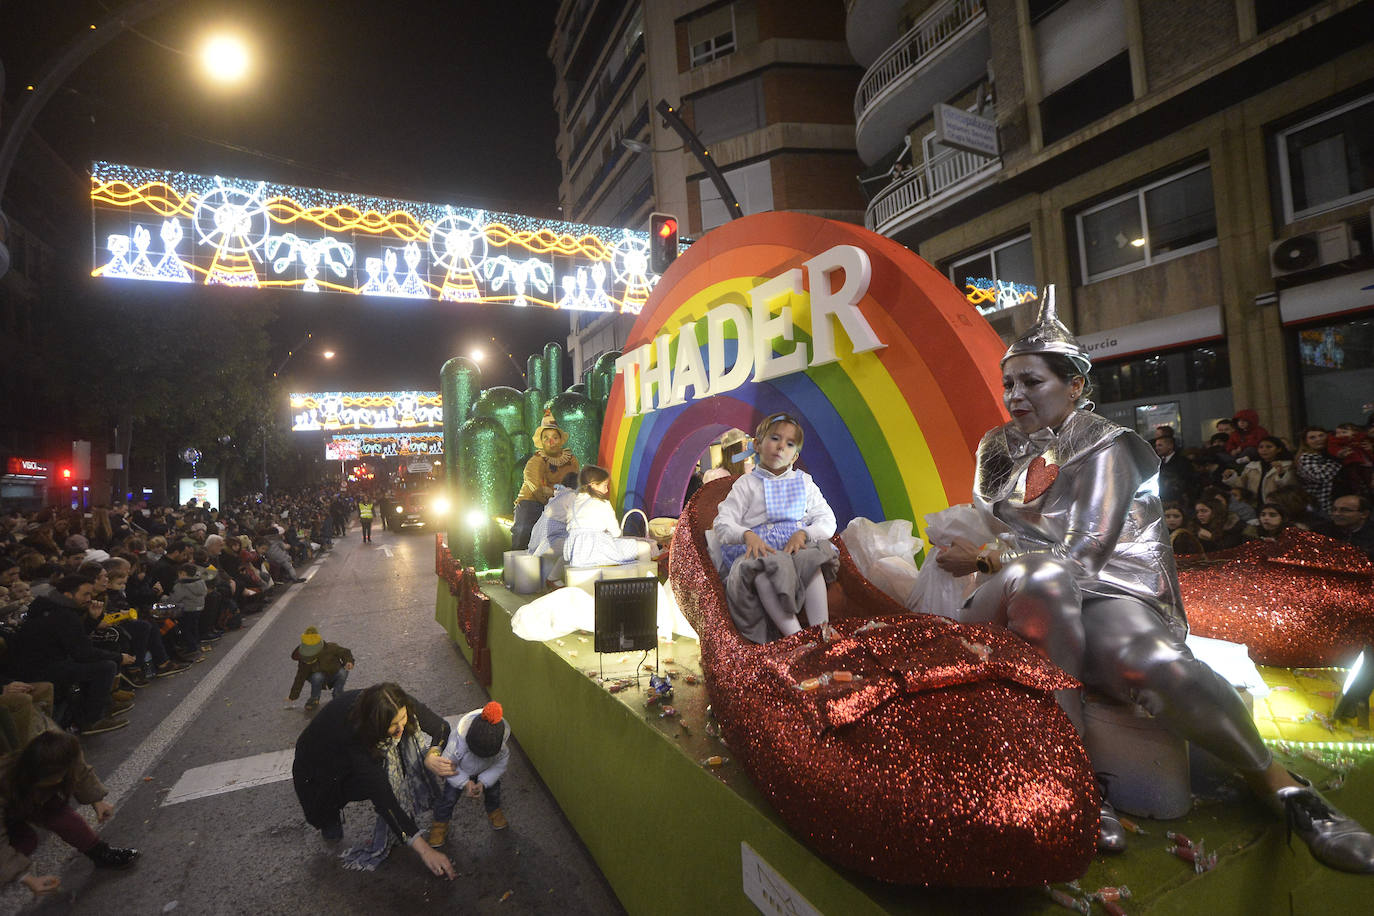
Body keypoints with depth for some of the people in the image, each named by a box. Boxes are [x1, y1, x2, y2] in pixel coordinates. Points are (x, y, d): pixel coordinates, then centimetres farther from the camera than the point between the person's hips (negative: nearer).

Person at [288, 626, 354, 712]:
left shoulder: (331, 648, -22)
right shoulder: (304, 660, -17)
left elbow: (345, 652, -9)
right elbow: (300, 678, -9)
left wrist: (349, 661, -30)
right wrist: (293, 696, -5)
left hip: (335, 674, 0)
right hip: (320, 678, 0)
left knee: (343, 672, -33)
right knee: (317, 677, -35)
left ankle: (337, 694, -6)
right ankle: (314, 699, -9)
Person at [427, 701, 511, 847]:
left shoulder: (501, 739, -37)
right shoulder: (459, 739, -44)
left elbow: (501, 762, -18)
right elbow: (448, 763, -25)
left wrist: (483, 782, -25)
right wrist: (465, 782, -28)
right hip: (460, 771, -2)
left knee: (493, 790, 14)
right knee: (450, 796, 1)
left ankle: (494, 810, 46)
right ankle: (440, 823, 30)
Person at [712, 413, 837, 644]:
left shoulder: (804, 482, 20)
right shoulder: (747, 484, 12)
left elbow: (827, 521, 10)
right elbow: (722, 525, 2)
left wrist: (804, 533, -11)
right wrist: (748, 535, -20)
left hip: (797, 546, 2)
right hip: (760, 551, -2)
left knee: (811, 558, -32)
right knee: (764, 565, -36)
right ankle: (793, 634, -40)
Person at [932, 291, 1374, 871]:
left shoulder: (1102, 449, 2)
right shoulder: (999, 451, 17)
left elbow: (1085, 554, -10)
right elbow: (986, 538, 22)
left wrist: (991, 558, -8)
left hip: (1097, 593, -2)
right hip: (1021, 600, 2)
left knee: (1151, 660, -37)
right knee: (1041, 577, -37)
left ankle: (1282, 788, -11)